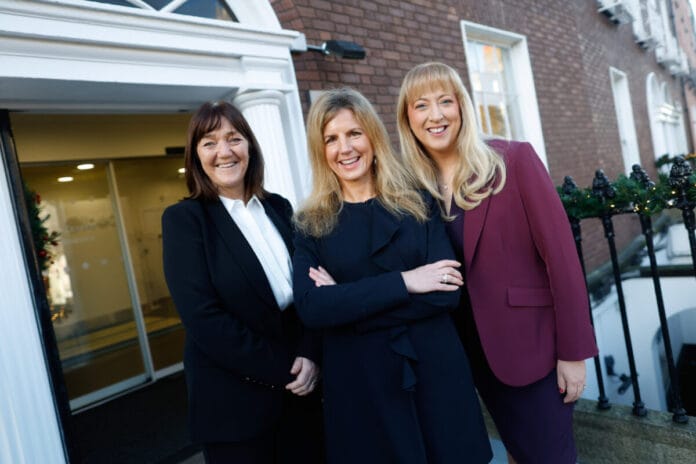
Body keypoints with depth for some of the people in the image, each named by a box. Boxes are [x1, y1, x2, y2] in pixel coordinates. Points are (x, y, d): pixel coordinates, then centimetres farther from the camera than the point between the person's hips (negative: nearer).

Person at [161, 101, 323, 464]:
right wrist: (280, 370, -14)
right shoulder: (183, 219, -8)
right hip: (233, 400, -4)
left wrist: (309, 355, -10)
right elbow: (203, 318, -15)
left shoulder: (279, 207, 6)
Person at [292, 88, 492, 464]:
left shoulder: (418, 204, 0)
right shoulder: (310, 224, -1)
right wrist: (403, 282, -19)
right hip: (360, 386, 0)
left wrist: (348, 302, -14)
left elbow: (448, 292, -10)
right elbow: (310, 308, -15)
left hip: (435, 374, 1)